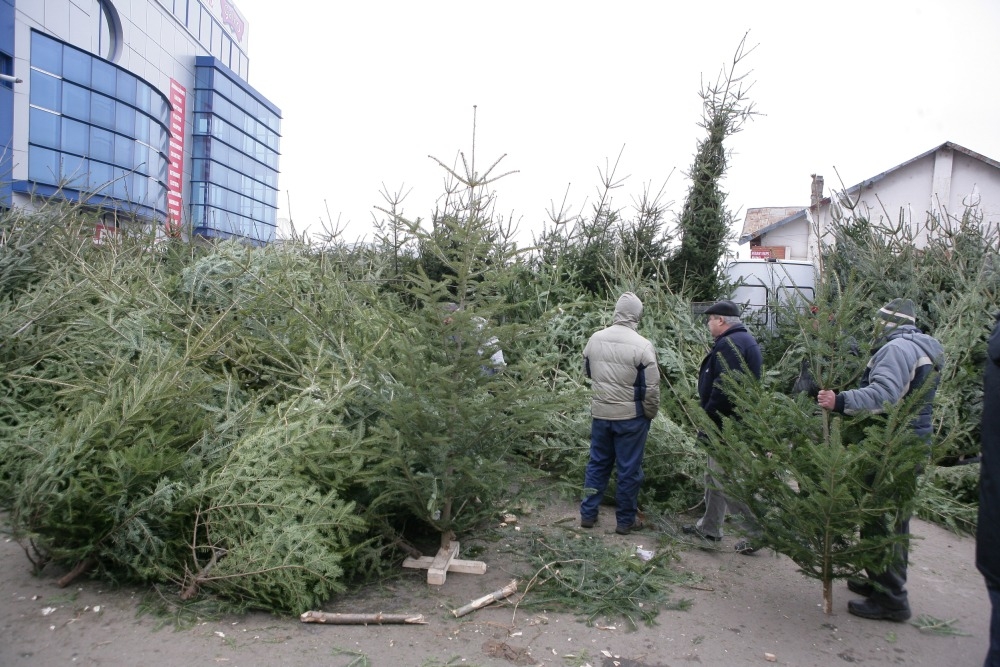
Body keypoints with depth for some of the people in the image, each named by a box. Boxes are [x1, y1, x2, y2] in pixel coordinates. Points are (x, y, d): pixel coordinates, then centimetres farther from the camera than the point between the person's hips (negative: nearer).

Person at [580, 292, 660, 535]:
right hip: (631, 416, -4)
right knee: (629, 469, 8)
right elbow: (651, 388, -14)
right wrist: (651, 414, 2)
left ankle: (588, 514, 24)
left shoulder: (595, 339, -2)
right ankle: (626, 520, 19)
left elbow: (587, 372, 13)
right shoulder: (642, 346, -16)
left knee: (597, 463, 17)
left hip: (599, 413, 4)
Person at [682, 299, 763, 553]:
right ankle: (709, 528, 29)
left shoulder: (729, 344, -19)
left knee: (724, 479, -5)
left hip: (726, 425, -11)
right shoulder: (745, 340, 15)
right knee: (715, 476, 18)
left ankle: (760, 530, 0)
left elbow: (723, 390, -27)